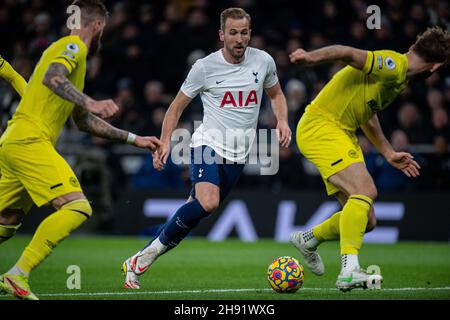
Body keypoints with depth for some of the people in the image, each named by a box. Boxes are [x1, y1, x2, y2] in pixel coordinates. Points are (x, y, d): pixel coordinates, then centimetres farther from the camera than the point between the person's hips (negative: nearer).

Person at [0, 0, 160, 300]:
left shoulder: (71, 50, 27)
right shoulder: (73, 46, -2)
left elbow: (85, 121, 32)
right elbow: (52, 78, -25)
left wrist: (133, 138, 33)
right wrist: (91, 102, -36)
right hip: (30, 142, -10)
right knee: (77, 208, -17)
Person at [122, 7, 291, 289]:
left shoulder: (263, 62, 2)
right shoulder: (205, 67, -7)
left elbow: (276, 95, 21)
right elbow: (177, 107, 3)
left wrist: (282, 121, 1)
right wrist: (165, 141, -11)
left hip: (239, 155, 4)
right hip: (208, 144, -4)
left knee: (198, 209, 2)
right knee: (207, 203, -29)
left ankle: (140, 261, 15)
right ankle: (148, 254, -14)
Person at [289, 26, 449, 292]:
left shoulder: (399, 78, 16)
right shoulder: (394, 65, -15)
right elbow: (349, 54, -28)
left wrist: (389, 154, 31)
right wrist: (312, 57, -45)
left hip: (343, 135, 10)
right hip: (320, 127, -10)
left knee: (366, 221, 7)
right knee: (365, 190, -28)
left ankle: (308, 239, 32)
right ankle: (349, 271, -35)